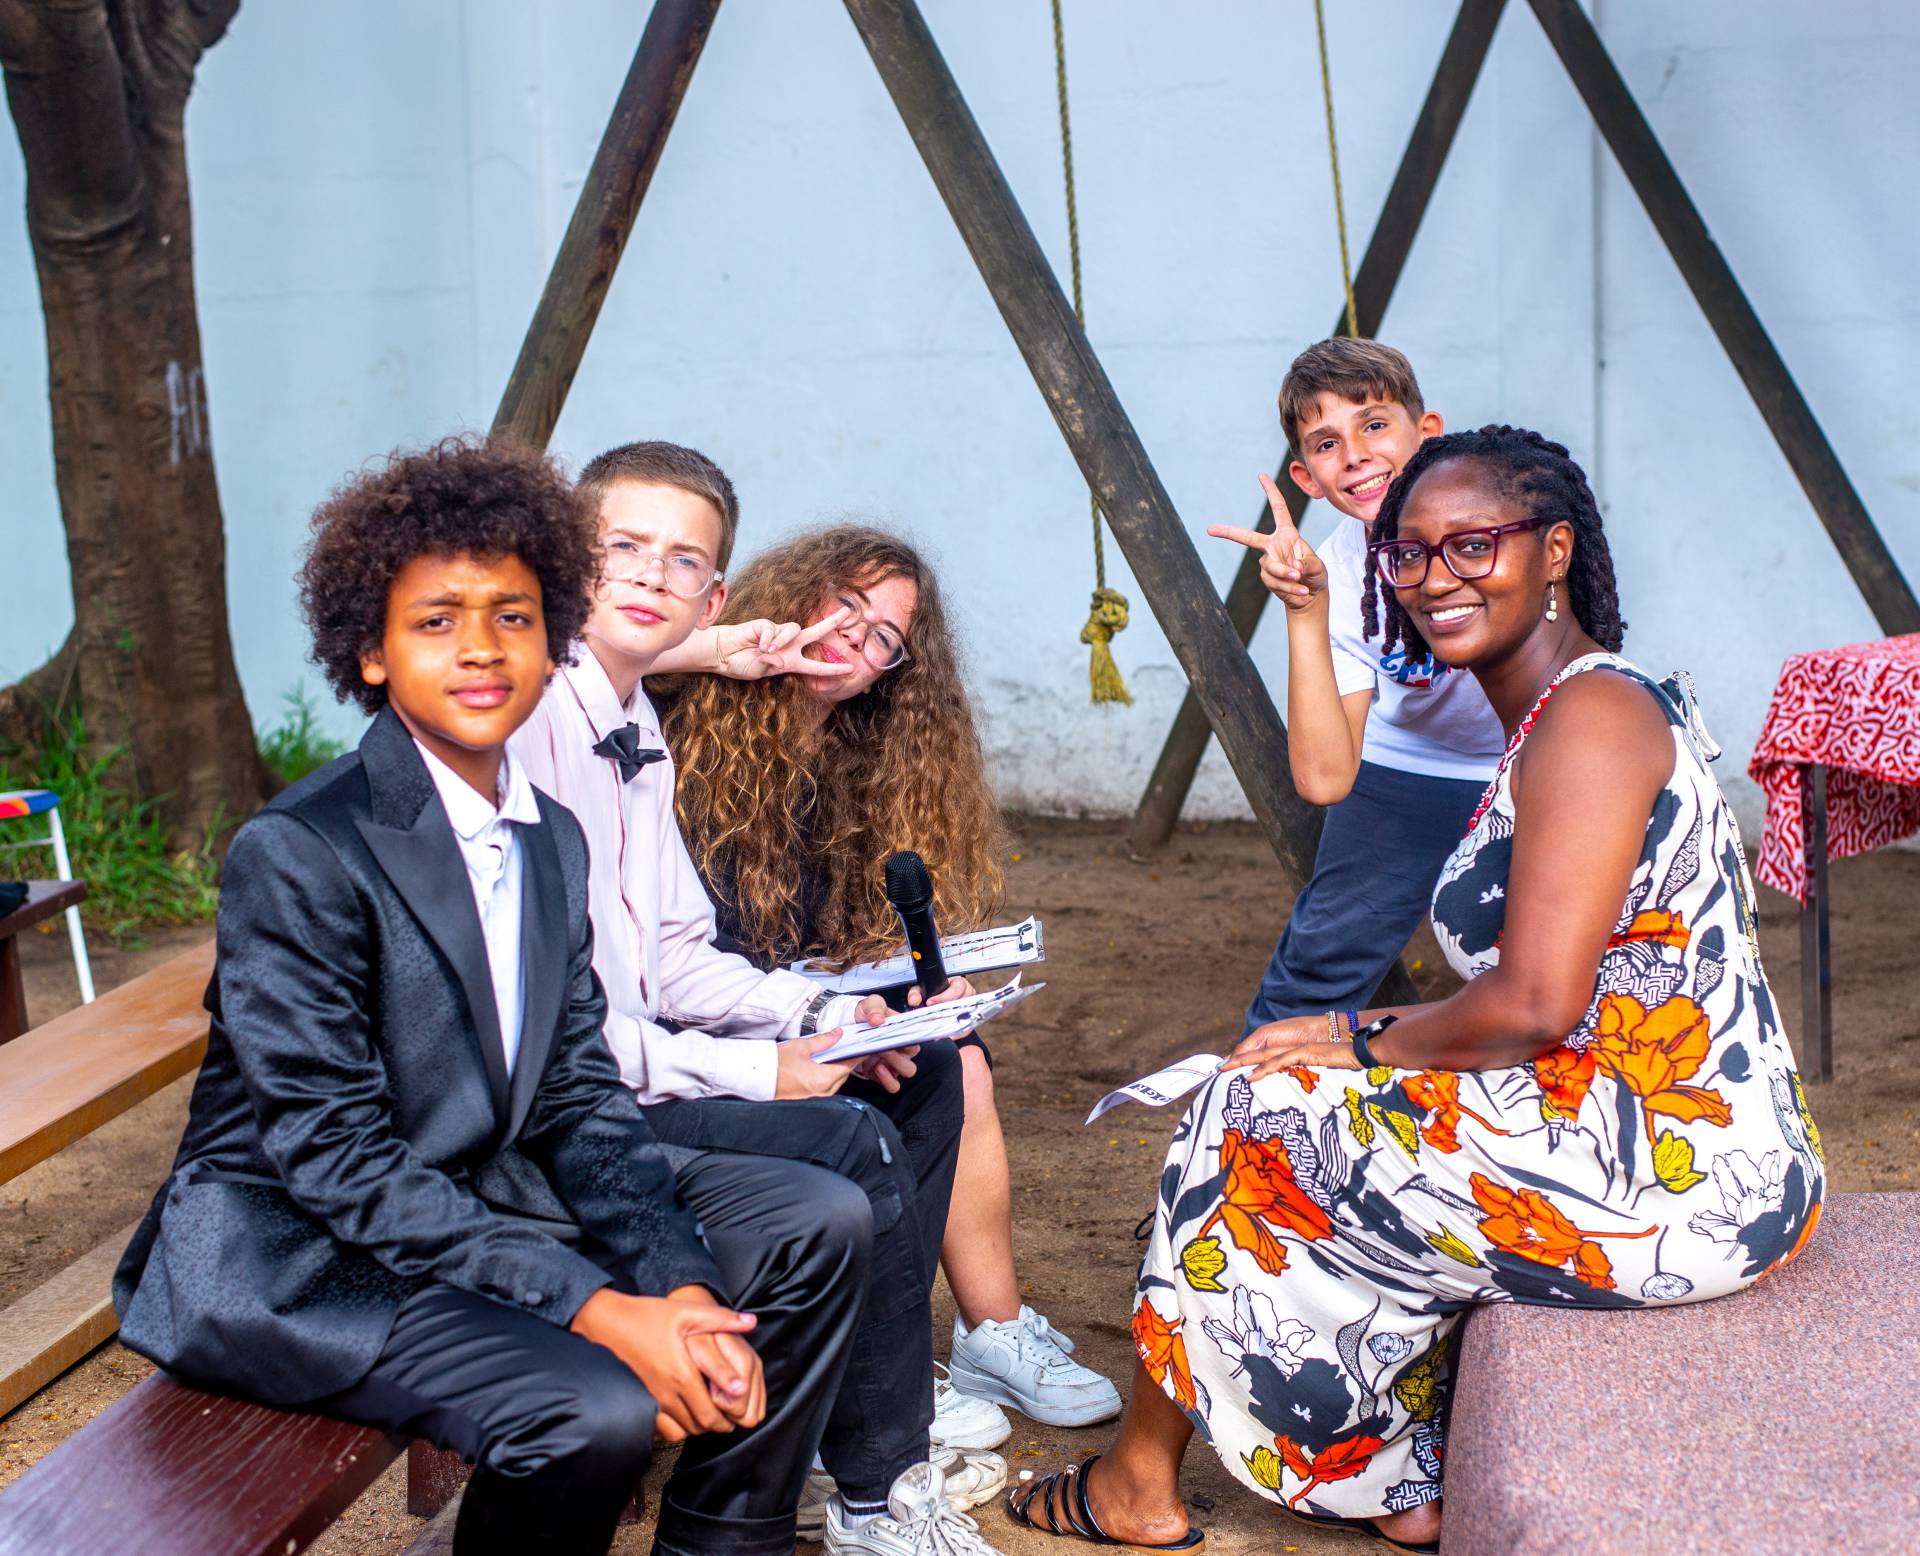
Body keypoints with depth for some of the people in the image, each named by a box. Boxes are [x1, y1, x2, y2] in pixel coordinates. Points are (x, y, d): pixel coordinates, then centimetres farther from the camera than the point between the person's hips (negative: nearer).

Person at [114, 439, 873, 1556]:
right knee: (600, 1408, -30)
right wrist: (600, 1311, -27)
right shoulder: (298, 855, -19)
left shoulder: (552, 841, 6)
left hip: (488, 1195, 8)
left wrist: (681, 1287, -13)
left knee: (821, 1224, 0)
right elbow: (334, 1155, -22)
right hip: (297, 1255, -8)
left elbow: (581, 1100, 5)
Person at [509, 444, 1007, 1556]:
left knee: (923, 1072, 9)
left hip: (637, 1057, 10)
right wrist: (758, 1070, -21)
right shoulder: (529, 719, -20)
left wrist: (826, 1017, -2)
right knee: (855, 1148, -22)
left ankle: (880, 1401, 16)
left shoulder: (640, 729, 12)